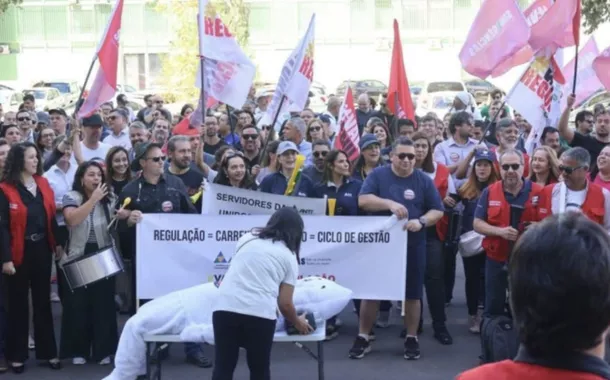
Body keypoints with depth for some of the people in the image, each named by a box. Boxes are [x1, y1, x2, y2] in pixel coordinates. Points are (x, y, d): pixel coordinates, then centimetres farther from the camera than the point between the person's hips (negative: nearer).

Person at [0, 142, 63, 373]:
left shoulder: (43, 184, 7)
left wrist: (58, 243, 5)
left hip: (42, 249, 5)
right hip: (19, 252, -5)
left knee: (43, 301, 12)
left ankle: (48, 352, 20)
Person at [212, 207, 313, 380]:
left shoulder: (247, 238, 18)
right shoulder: (289, 257, 12)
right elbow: (285, 304, 7)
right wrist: (297, 322, 26)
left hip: (225, 308, 2)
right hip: (259, 314, -2)